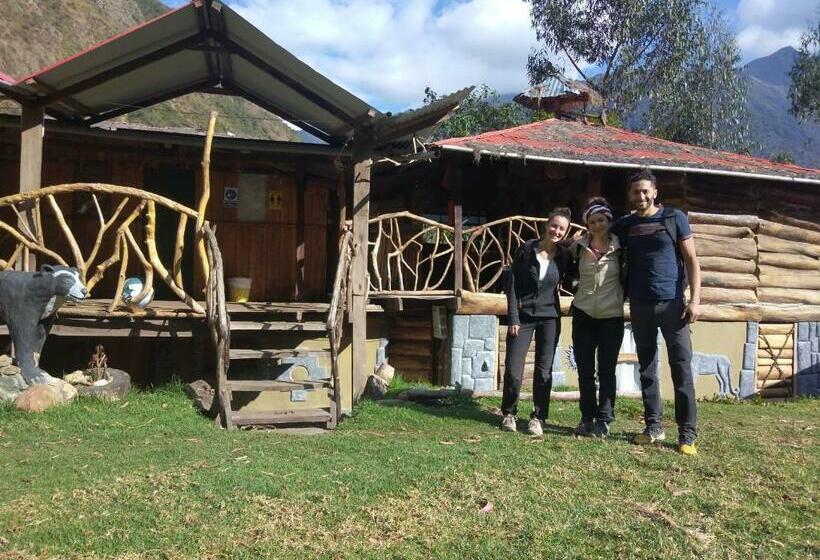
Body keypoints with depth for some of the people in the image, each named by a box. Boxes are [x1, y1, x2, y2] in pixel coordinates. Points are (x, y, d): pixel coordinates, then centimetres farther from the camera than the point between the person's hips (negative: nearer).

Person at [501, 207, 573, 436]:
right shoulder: (527, 249, -6)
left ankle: (538, 418, 15)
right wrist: (513, 318, -9)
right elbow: (512, 284, -4)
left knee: (544, 371, 3)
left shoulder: (564, 255, 0)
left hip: (549, 317, 2)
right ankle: (508, 413, 18)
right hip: (523, 316, -2)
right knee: (513, 371, -3)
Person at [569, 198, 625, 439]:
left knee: (606, 371, 1)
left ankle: (604, 421, 8)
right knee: (584, 370, 6)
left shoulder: (619, 248, -5)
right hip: (583, 314, 2)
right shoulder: (579, 247, 0)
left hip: (611, 317, -2)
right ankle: (587, 418, 15)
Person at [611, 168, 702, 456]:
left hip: (672, 303, -3)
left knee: (681, 368, -5)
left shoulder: (674, 218, 2)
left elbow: (691, 260, 0)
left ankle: (687, 434, -1)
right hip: (640, 305, 3)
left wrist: (695, 299, -8)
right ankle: (654, 427, 17)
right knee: (647, 368, 8)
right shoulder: (624, 225, 10)